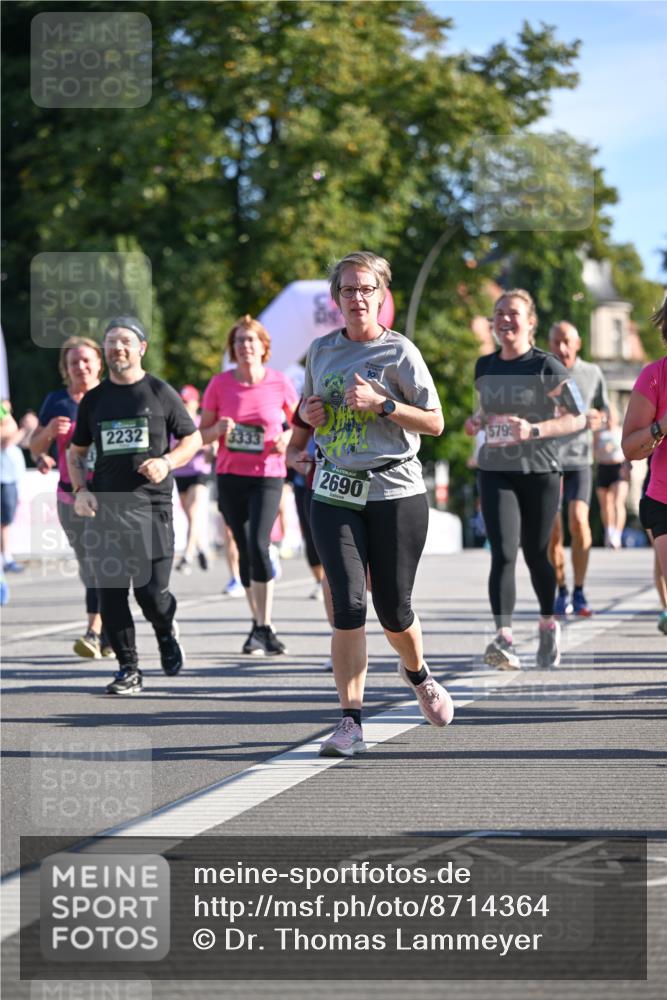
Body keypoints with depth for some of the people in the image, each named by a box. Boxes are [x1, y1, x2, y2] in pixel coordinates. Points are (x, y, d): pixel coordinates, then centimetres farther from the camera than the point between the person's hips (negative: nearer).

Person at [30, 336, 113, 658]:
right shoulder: (56, 401, 8)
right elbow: (35, 447, 11)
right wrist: (49, 431, -10)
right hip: (70, 495, 4)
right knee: (87, 565, 10)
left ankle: (95, 631, -21)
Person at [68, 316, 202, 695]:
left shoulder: (160, 393, 4)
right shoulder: (94, 399, 13)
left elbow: (193, 439, 9)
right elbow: (76, 452, 20)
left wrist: (167, 462, -9)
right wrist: (80, 489, 3)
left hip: (151, 503, -3)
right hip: (106, 505, 3)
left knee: (151, 590, -8)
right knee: (111, 591, -2)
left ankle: (168, 631, 26)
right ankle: (129, 669, 7)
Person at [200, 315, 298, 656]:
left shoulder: (279, 383, -2)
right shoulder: (220, 384, 0)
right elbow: (201, 433, 7)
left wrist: (289, 437, -8)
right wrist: (219, 429, -14)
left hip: (268, 476, -3)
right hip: (230, 476, 3)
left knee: (258, 546, -18)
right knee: (245, 550, 8)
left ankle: (264, 628, -12)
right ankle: (258, 623, 20)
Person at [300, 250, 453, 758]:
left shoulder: (399, 351, -3)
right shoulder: (321, 350, 10)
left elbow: (435, 422, -5)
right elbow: (308, 407, 26)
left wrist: (380, 404, -17)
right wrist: (309, 412, 2)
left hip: (395, 491, -2)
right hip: (335, 494, 2)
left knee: (393, 609, 4)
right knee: (348, 604, -11)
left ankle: (417, 673, 38)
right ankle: (351, 722, -9)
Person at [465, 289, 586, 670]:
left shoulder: (547, 367, -7)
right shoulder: (484, 366, 8)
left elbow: (578, 418, -7)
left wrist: (534, 430, -21)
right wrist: (478, 421, 2)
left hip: (540, 471, -2)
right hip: (497, 472, 2)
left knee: (536, 554, 8)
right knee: (503, 553, -13)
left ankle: (549, 625, 33)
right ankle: (505, 640, -21)